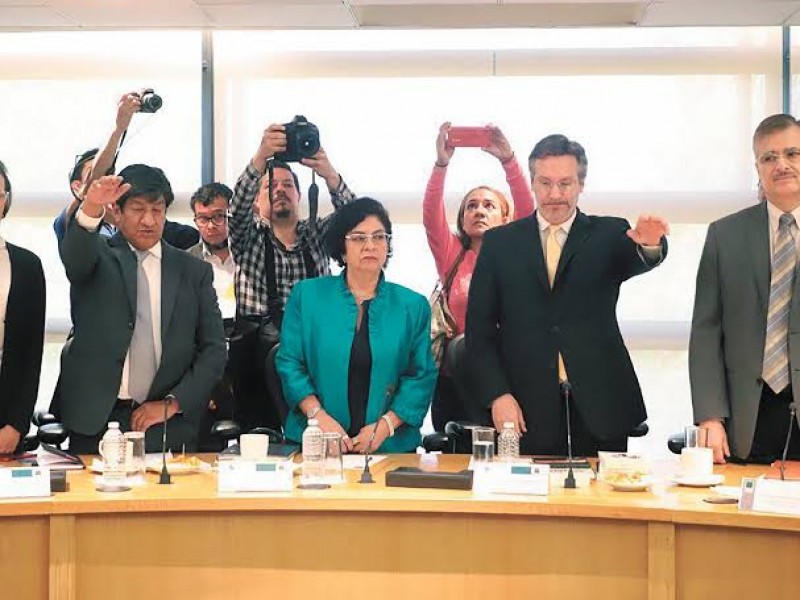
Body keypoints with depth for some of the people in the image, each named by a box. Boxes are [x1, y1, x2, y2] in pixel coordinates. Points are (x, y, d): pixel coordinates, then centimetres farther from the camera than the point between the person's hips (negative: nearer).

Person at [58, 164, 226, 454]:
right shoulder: (98, 258, 5)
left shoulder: (194, 272, 7)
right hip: (95, 421, -1)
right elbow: (74, 253, -19)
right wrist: (91, 210, -39)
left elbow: (213, 349, 5)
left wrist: (172, 404, -5)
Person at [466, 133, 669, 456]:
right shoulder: (499, 243, 7)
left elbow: (637, 260, -15)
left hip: (598, 409, 0)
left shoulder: (608, 234, 7)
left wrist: (650, 245, -39)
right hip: (526, 412, 0)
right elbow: (479, 329, 5)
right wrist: (497, 395, -5)